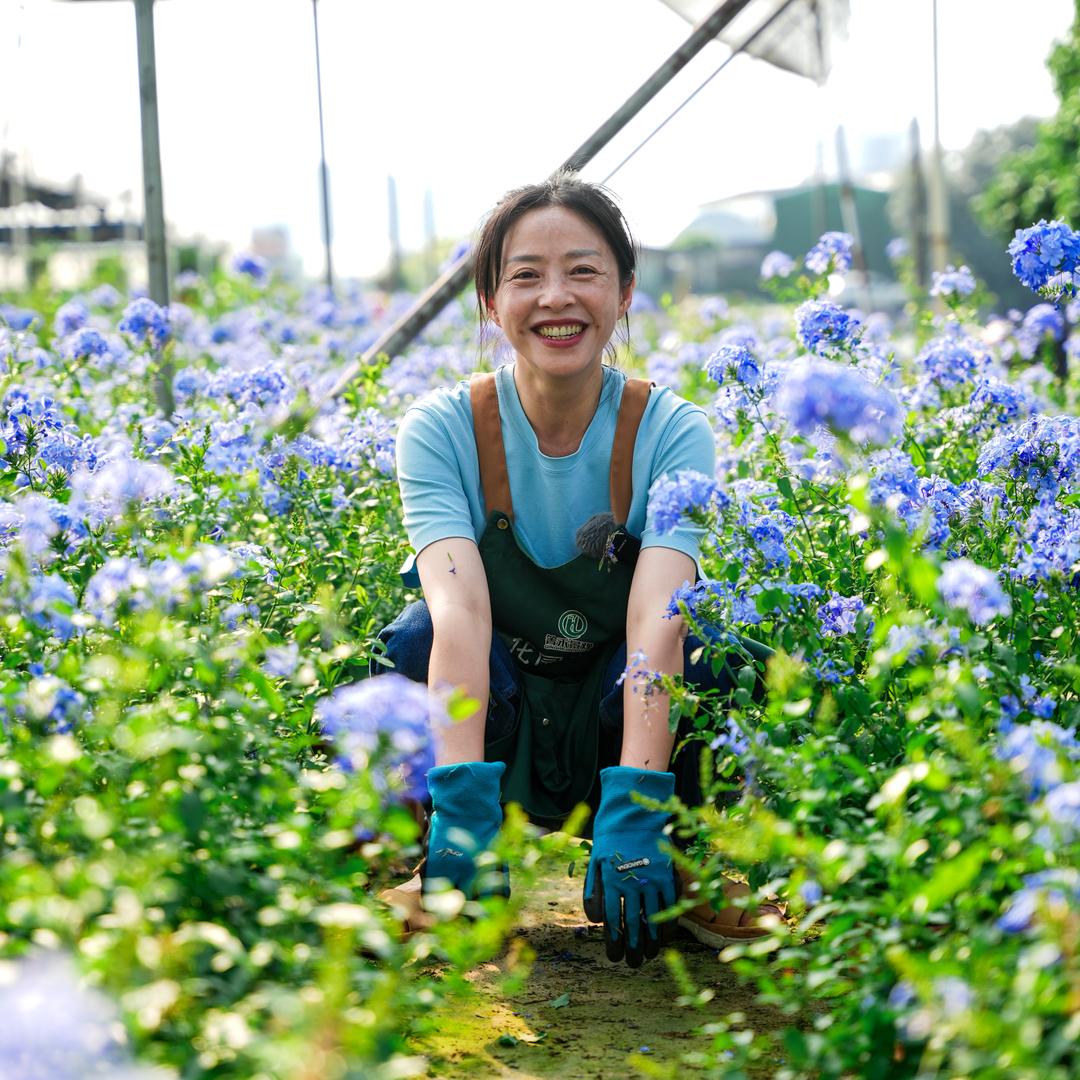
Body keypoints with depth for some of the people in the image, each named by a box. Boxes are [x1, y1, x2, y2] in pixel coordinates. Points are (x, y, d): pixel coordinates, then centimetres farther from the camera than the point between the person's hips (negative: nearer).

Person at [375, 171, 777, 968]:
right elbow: (458, 608, -31)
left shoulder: (671, 431, -15)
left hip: (622, 722, 0)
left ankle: (684, 871, -6)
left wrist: (633, 812, -43)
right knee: (415, 643, -32)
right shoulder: (443, 429, -15)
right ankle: (446, 868, -7)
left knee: (710, 651, -32)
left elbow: (658, 617, -30)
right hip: (496, 730, 0)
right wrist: (461, 805, -44)